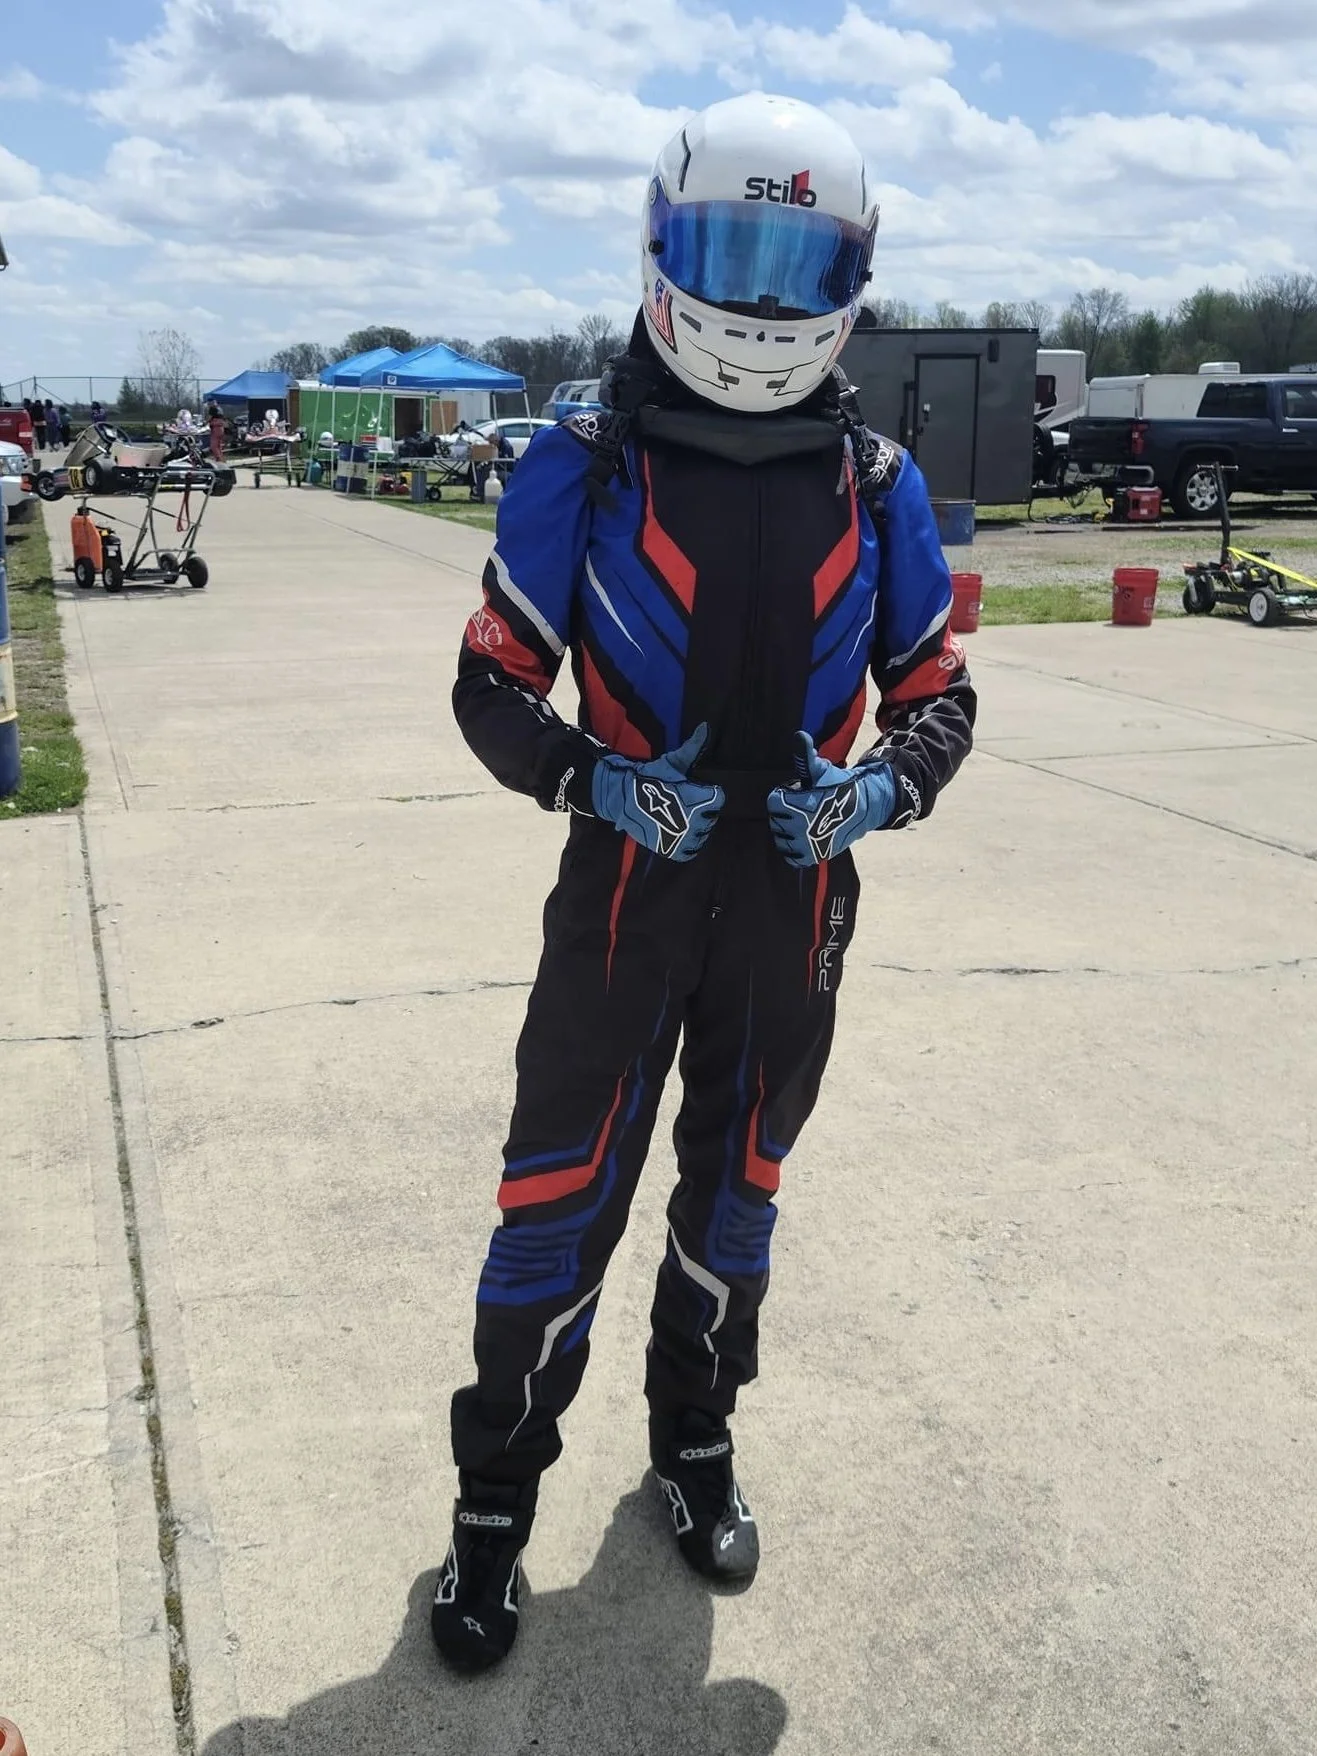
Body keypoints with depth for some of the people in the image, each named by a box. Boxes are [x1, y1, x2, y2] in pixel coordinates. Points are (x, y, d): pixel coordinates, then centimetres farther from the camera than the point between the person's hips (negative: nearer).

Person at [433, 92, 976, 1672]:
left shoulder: (877, 486, -2)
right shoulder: (582, 470, -9)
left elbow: (937, 697, 4)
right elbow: (492, 686, -5)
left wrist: (881, 789, -18)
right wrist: (598, 781, -23)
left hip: (794, 906, 3)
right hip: (625, 893, -2)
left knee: (735, 1193, 18)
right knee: (561, 1201, 2)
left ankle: (694, 1443, 41)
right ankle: (495, 1499, 22)